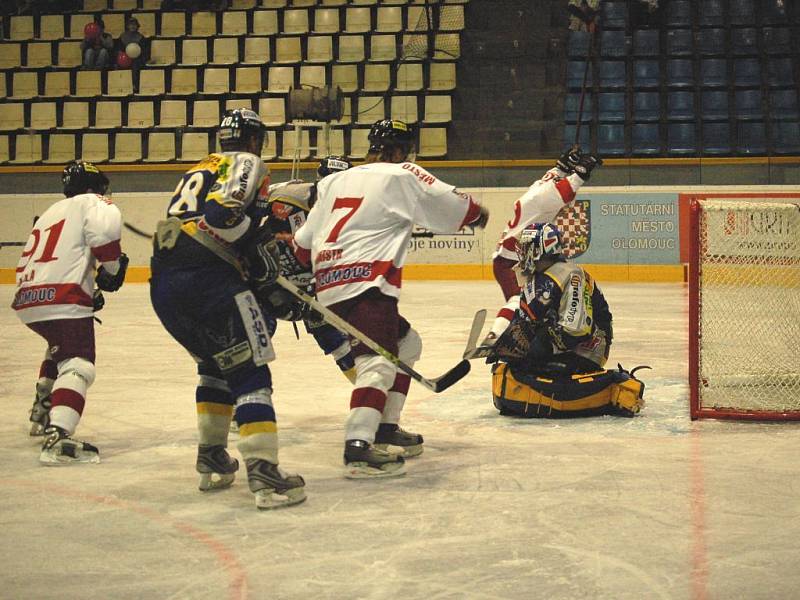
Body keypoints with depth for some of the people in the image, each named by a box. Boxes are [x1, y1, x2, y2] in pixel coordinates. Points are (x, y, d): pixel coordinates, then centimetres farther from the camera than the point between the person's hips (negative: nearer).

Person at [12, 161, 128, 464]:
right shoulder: (90, 202, 6)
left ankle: (42, 414, 43)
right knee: (78, 366, -16)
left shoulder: (49, 214, 30)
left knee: (60, 348, 35)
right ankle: (57, 437, -35)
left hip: (27, 301, 9)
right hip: (61, 299, -9)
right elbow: (105, 226, -19)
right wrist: (112, 266, -3)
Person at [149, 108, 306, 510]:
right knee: (249, 370, -7)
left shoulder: (197, 171, 32)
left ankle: (211, 459, 28)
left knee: (216, 365, 26)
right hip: (206, 277, -8)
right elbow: (225, 212, -14)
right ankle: (263, 471, -18)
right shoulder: (247, 163, 6)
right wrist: (260, 251, -4)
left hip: (162, 285, 8)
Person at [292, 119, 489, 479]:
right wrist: (478, 214, 25)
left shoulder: (334, 182, 24)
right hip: (365, 284, -9)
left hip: (330, 285, 9)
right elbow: (454, 206, 5)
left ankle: (385, 429, 24)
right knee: (379, 361, -20)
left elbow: (305, 240, 23)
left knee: (407, 344, 23)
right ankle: (357, 449, -37)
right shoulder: (402, 176, 2)